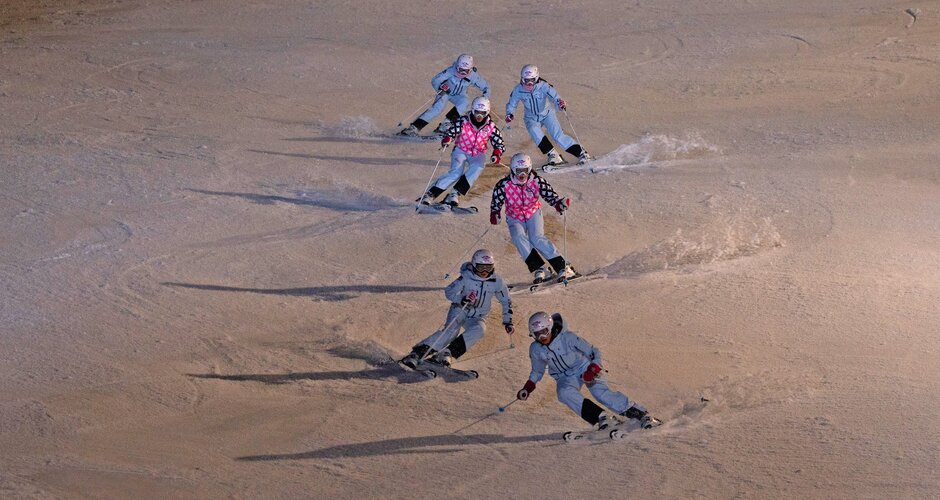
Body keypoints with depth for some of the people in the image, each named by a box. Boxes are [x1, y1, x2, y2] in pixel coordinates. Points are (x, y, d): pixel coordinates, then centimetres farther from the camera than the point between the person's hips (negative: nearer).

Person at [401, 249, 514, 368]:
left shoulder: (496, 281, -7)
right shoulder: (467, 277, -13)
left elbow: (506, 301, 7)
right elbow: (449, 292, -10)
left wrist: (508, 322, 5)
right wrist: (461, 299, -28)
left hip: (476, 317, 2)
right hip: (460, 309, -2)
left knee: (479, 329, -33)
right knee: (451, 330, -32)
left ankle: (447, 353, -40)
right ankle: (417, 352, -40)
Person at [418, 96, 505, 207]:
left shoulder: (491, 126, -9)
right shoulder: (463, 122, -15)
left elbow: (499, 144, -2)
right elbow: (450, 133, -13)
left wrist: (496, 154, -23)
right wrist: (446, 139, -37)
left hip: (478, 154, 2)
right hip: (461, 151, -2)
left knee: (477, 168, -31)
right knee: (456, 172, -27)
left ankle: (455, 193, -32)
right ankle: (430, 193, -22)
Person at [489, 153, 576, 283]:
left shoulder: (537, 182, -18)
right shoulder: (503, 185, -19)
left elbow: (550, 194, -19)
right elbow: (496, 202, -6)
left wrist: (560, 203, -35)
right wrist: (494, 214, -16)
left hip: (533, 214, -1)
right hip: (515, 218, 1)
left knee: (538, 238, -26)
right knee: (519, 238, -29)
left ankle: (562, 267, -24)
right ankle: (540, 269, -29)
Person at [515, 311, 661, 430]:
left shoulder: (567, 337, -22)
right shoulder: (536, 349, -8)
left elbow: (594, 352, -18)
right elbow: (537, 371, 12)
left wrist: (593, 369, -34)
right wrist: (527, 388, 0)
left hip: (584, 368, -3)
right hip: (565, 377, 3)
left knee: (602, 393, -27)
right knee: (564, 393, -32)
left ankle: (641, 414, -22)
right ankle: (601, 418, -35)